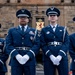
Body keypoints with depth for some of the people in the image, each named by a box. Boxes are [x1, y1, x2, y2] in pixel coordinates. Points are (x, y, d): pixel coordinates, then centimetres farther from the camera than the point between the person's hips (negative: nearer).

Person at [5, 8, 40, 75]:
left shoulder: (34, 31, 15)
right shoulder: (11, 31, 16)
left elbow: (37, 45, 2)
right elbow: (8, 45, 3)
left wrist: (28, 55, -14)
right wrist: (16, 55, -14)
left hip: (30, 60, 0)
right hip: (15, 60, 0)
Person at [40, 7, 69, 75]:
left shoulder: (63, 29, 12)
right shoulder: (44, 30, 10)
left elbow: (66, 43, 1)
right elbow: (43, 45, 0)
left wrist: (60, 56, -13)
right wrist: (51, 56, -13)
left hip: (62, 57, 1)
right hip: (49, 58, 0)